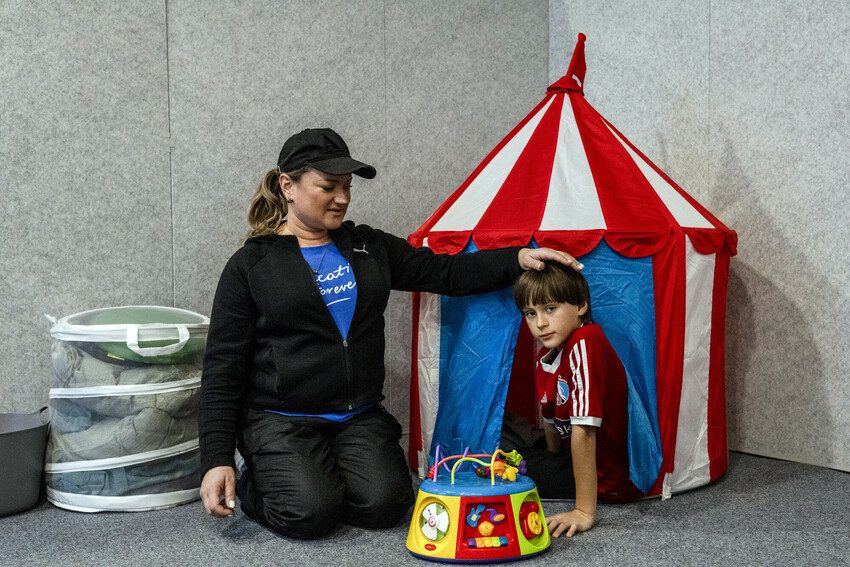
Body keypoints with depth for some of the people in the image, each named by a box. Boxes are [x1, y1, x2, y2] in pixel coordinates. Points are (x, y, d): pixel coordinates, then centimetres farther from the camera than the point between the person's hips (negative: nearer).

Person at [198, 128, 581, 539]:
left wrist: (519, 259, -12)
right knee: (311, 513, -24)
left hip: (359, 418, 4)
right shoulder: (251, 265, -4)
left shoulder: (369, 246, 9)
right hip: (280, 421, -3)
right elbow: (223, 367, -5)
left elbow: (445, 273, 5)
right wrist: (216, 460, -12)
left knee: (384, 506, -18)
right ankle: (252, 484, 9)